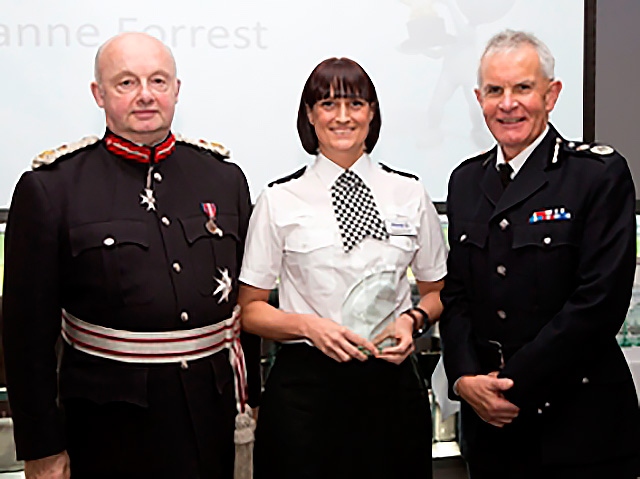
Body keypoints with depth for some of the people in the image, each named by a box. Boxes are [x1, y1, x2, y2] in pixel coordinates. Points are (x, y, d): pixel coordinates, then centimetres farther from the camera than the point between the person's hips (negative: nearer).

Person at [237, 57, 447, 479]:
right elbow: (251, 309, 3)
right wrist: (308, 325, -14)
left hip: (392, 382, 2)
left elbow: (437, 292, 14)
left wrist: (413, 319, -7)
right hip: (305, 385, -1)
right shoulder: (279, 201, -1)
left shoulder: (411, 195, 4)